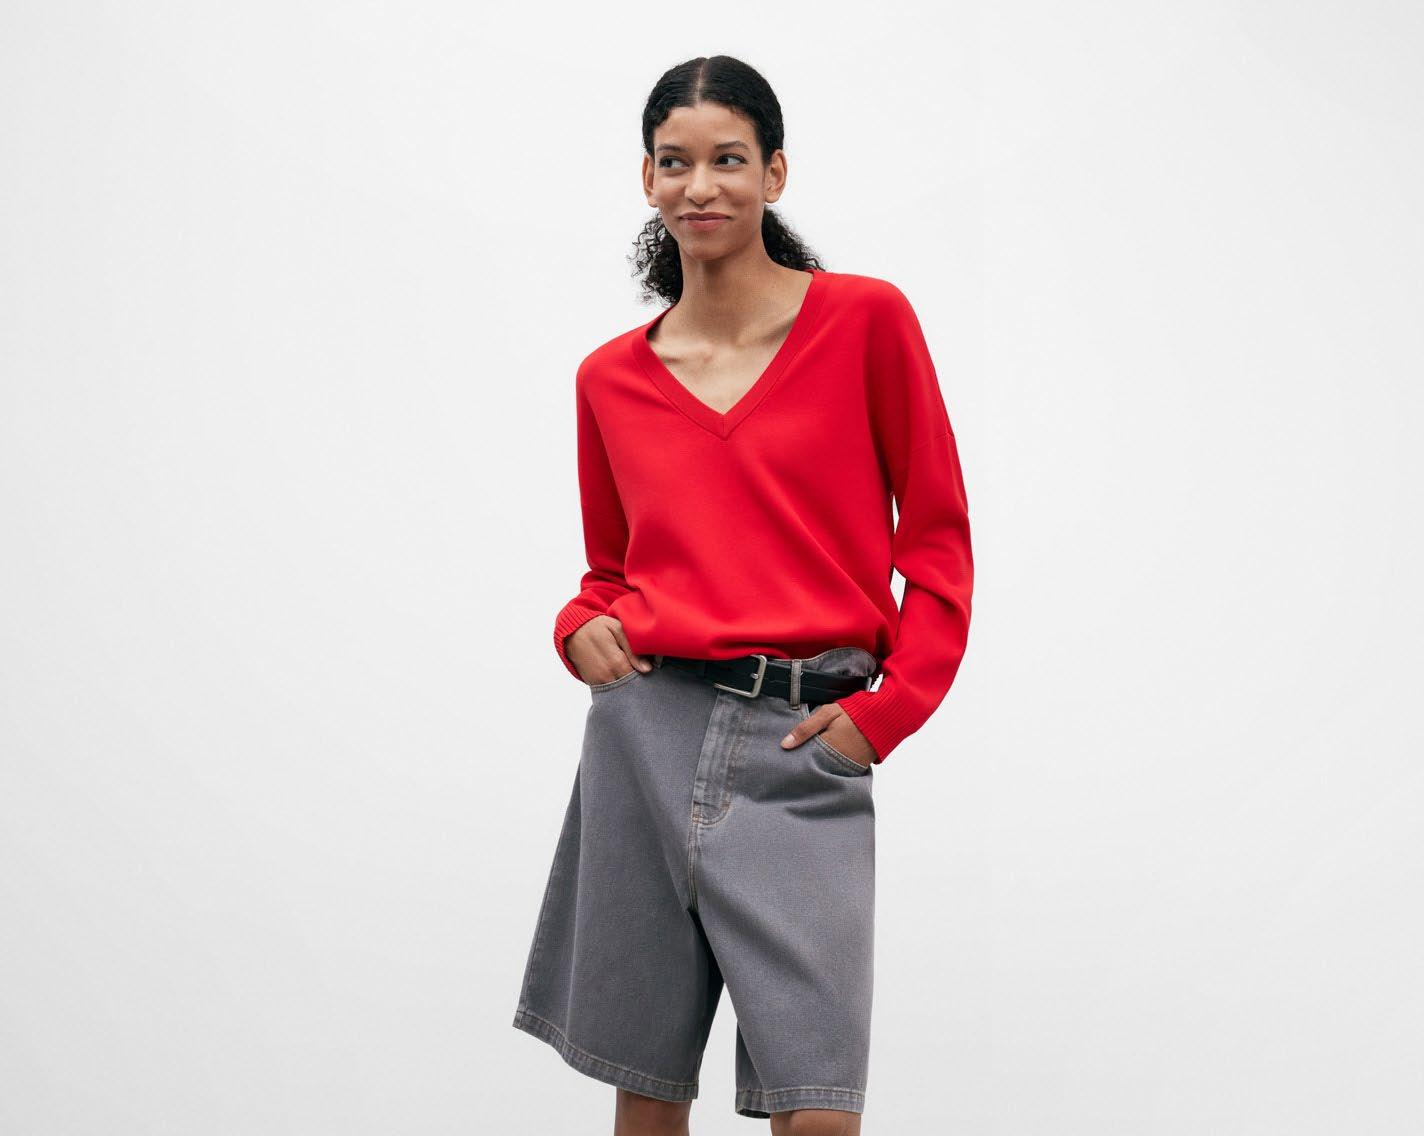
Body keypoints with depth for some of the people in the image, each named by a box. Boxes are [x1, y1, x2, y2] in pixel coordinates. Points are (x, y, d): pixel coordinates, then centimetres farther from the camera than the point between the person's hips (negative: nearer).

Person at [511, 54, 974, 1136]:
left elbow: (938, 536, 3)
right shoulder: (613, 378, 10)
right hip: (648, 727, 3)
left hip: (806, 740, -3)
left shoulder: (867, 319, 1)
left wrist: (886, 710, -4)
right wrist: (583, 628, 0)